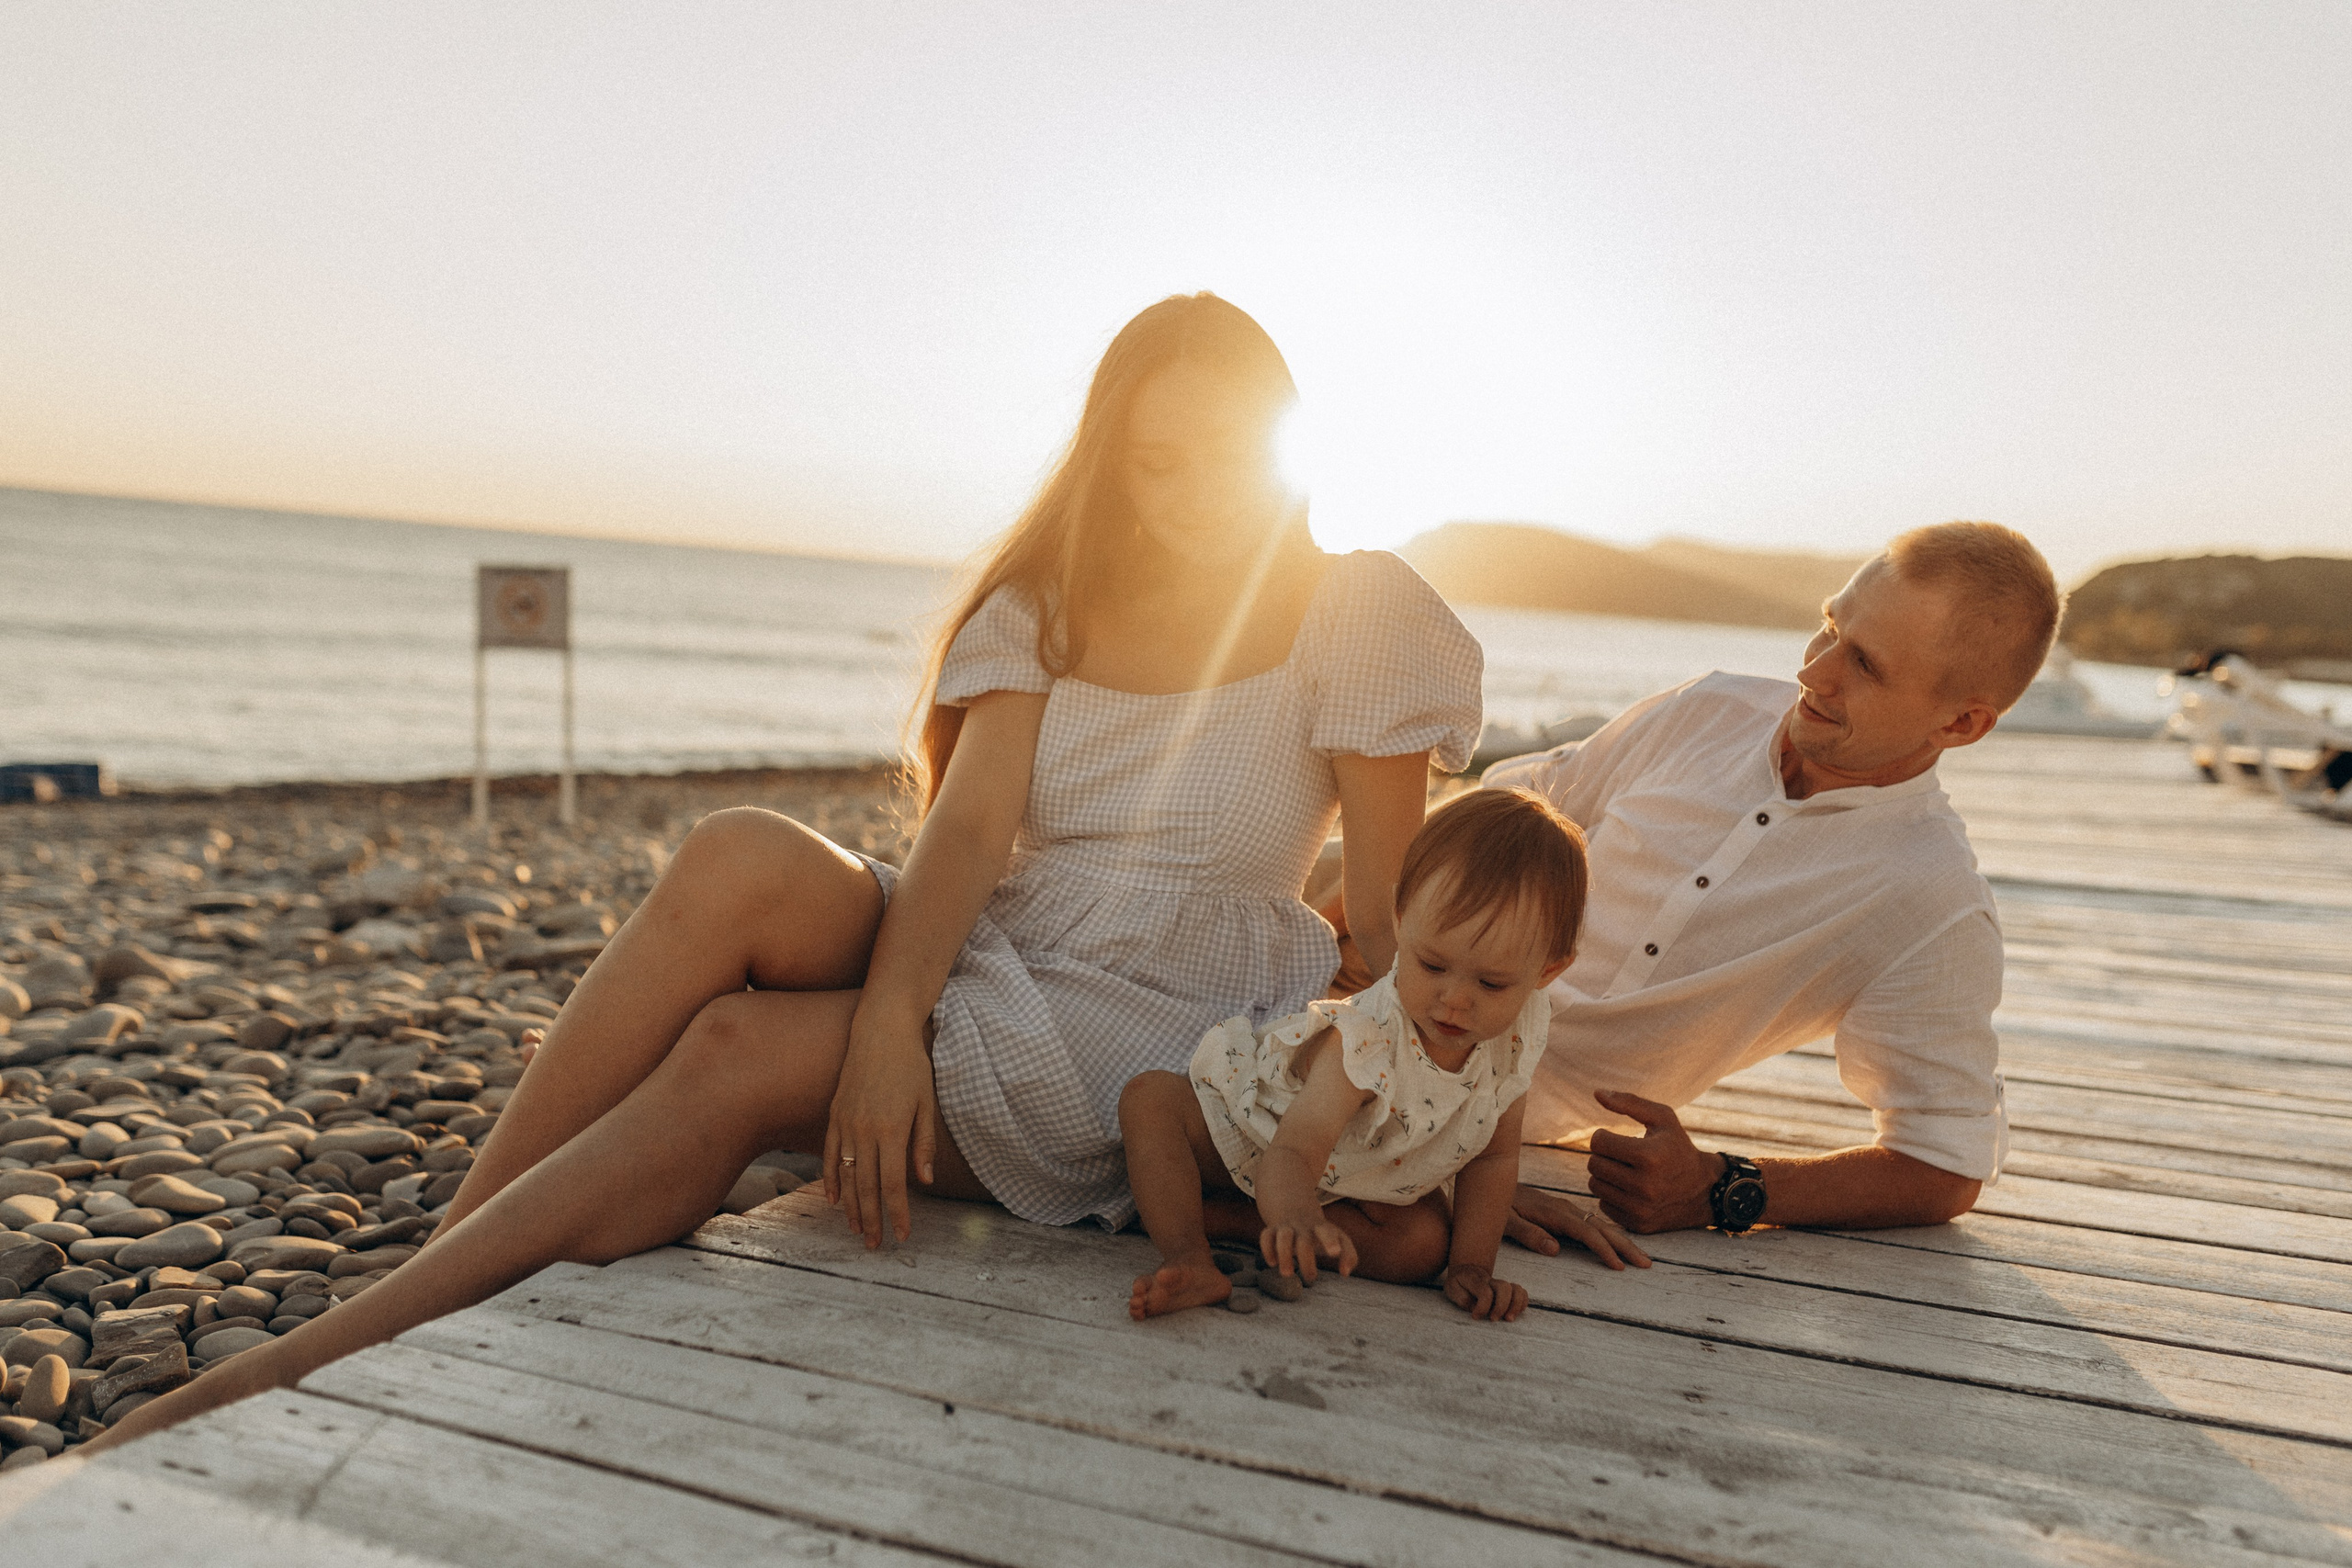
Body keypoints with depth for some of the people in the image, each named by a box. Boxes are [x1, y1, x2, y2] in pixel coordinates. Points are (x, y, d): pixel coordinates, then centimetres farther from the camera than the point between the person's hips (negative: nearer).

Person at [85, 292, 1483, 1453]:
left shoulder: (1358, 614, 1)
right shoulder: (1046, 604, 11)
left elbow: (1392, 919, -3)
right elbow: (967, 828, -5)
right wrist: (890, 1015, -23)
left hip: (1154, 1035, -3)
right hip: (976, 957, 4)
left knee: (740, 1056, -26)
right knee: (744, 862, -28)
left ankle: (317, 1370, -21)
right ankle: (454, 1256, -23)